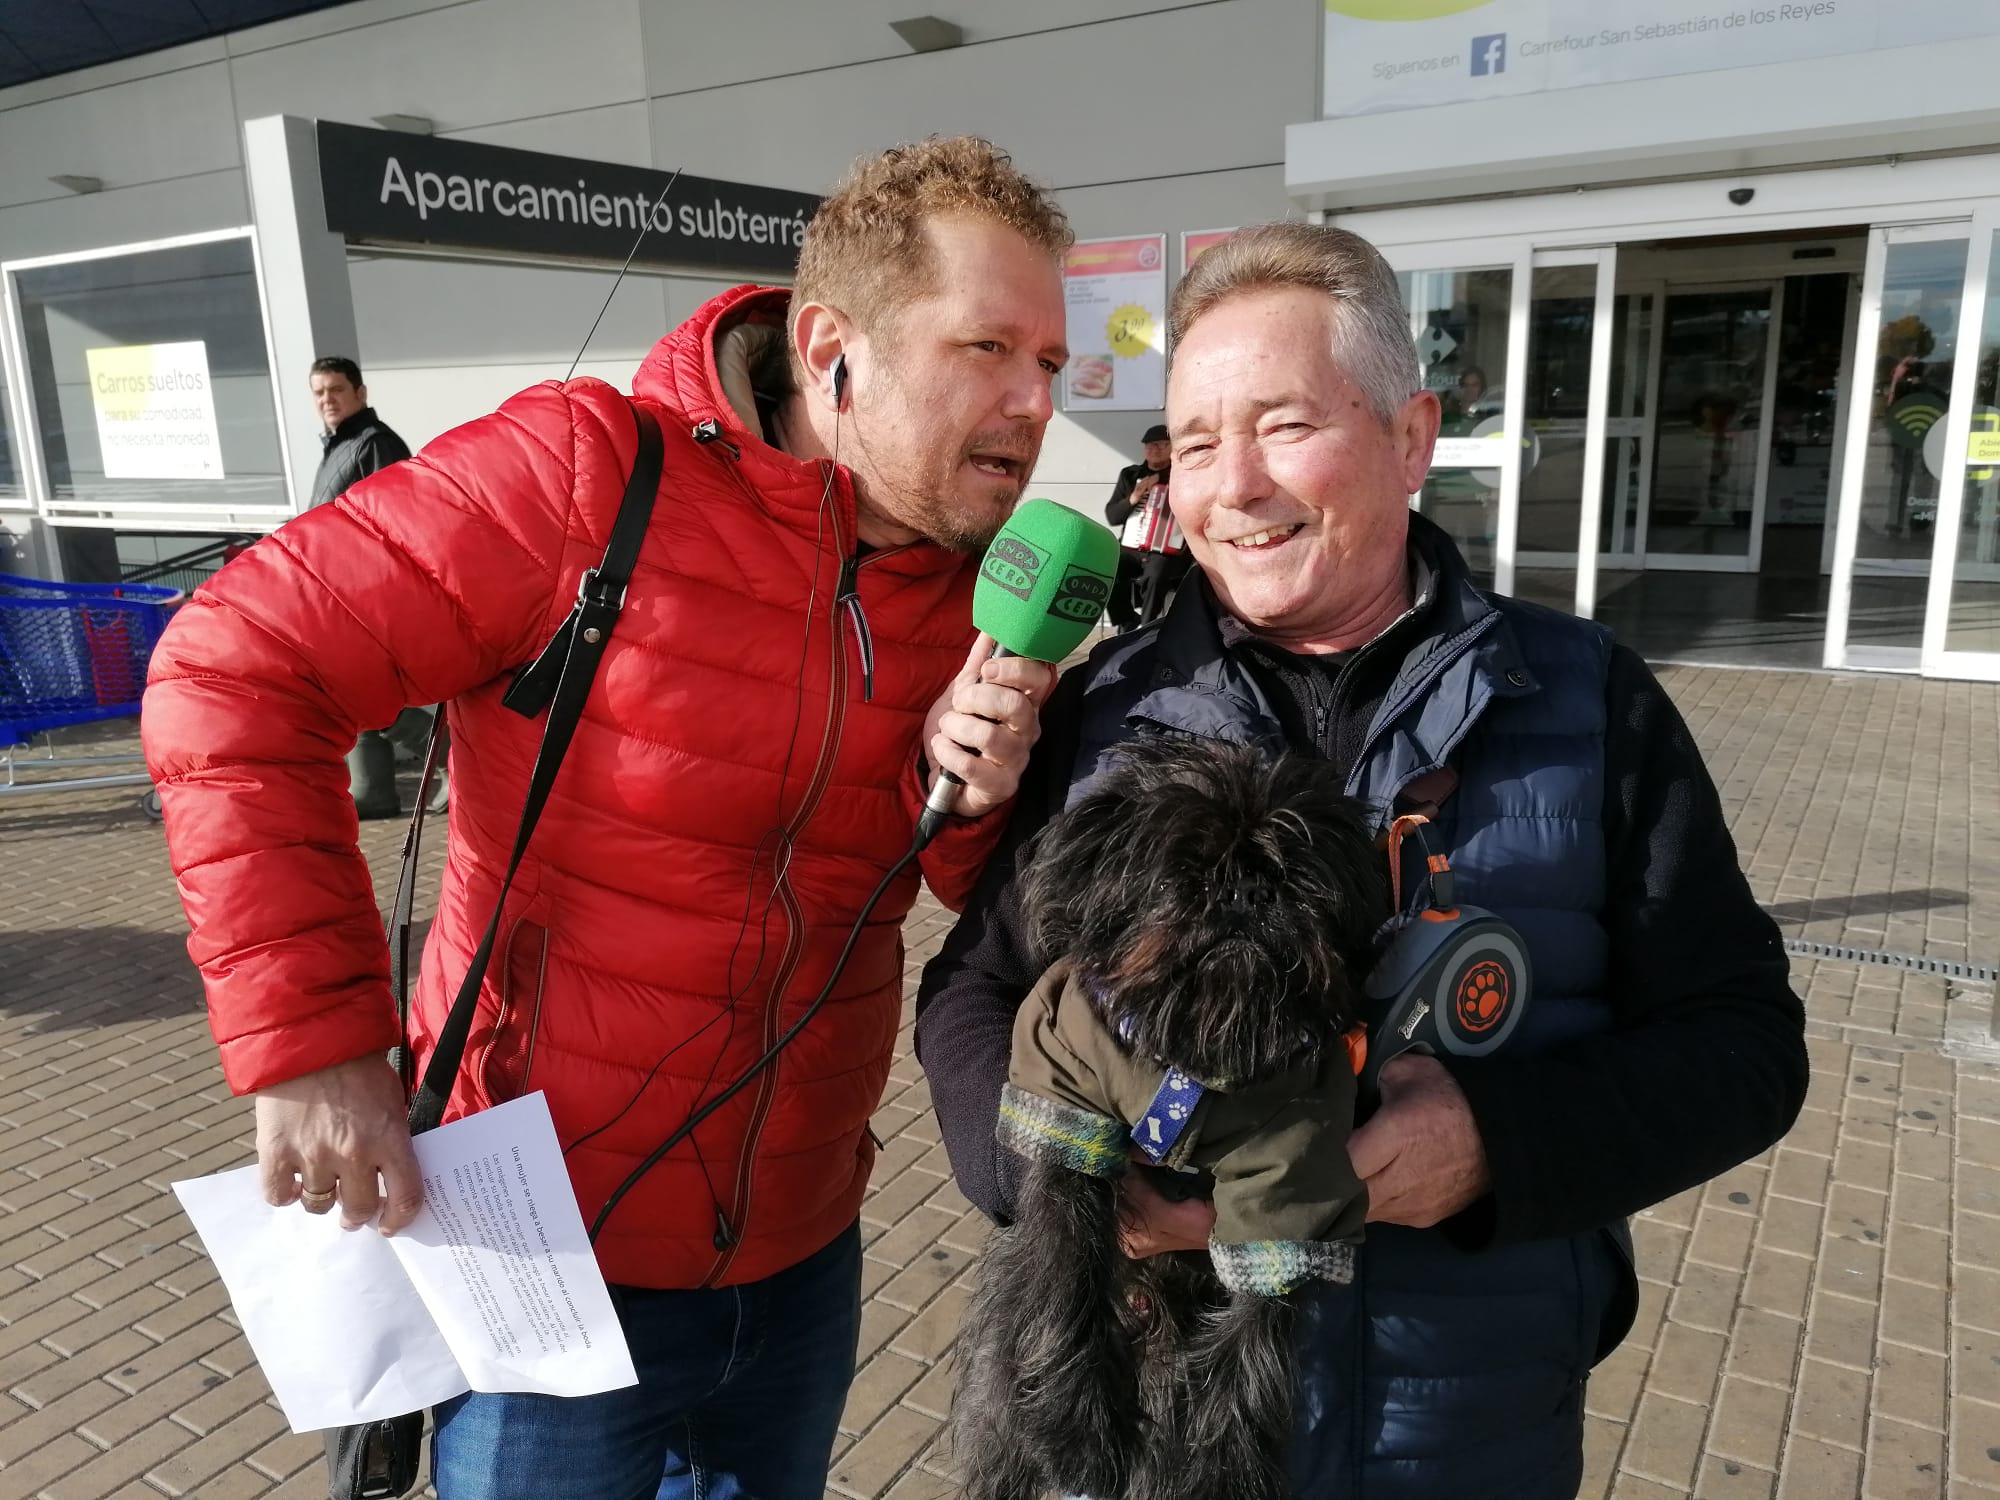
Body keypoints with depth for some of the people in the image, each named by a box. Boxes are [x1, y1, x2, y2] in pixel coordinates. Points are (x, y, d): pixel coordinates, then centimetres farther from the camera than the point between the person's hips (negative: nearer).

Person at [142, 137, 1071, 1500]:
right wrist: (313, 1037, -22)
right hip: (550, 1256, -5)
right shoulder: (595, 473, -20)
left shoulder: (982, 587, -3)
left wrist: (971, 799, -18)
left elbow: (1004, 912, 5)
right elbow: (236, 673, -18)